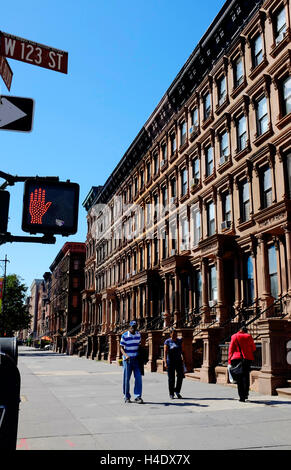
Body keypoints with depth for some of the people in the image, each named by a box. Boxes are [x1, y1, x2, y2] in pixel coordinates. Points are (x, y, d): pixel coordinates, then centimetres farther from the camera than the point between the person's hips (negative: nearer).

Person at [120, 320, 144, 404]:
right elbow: (121, 348, -7)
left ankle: (137, 397, -1)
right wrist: (126, 355, -24)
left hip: (136, 359, 3)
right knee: (126, 378, 3)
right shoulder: (124, 335, -7)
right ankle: (126, 397, 16)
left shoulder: (138, 334, 6)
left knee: (138, 377, -6)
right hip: (127, 359, -3)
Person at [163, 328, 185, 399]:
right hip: (170, 361, -3)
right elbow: (165, 352, -13)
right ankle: (171, 394, 13)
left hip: (178, 361, 3)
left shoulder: (180, 341, 5)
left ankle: (177, 391, 15)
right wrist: (165, 363, -21)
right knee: (171, 378, 1)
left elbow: (182, 351, 9)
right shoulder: (167, 342, -7)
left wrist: (183, 360, 7)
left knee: (180, 376, -5)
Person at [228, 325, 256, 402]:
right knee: (246, 376, 16)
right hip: (247, 359, 1)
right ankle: (246, 394, 11)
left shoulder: (234, 337, 3)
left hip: (237, 358, -1)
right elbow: (254, 348, 8)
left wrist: (229, 361, 1)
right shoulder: (249, 337, 3)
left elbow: (231, 350, 0)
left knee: (239, 378, 3)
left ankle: (241, 396, -1)